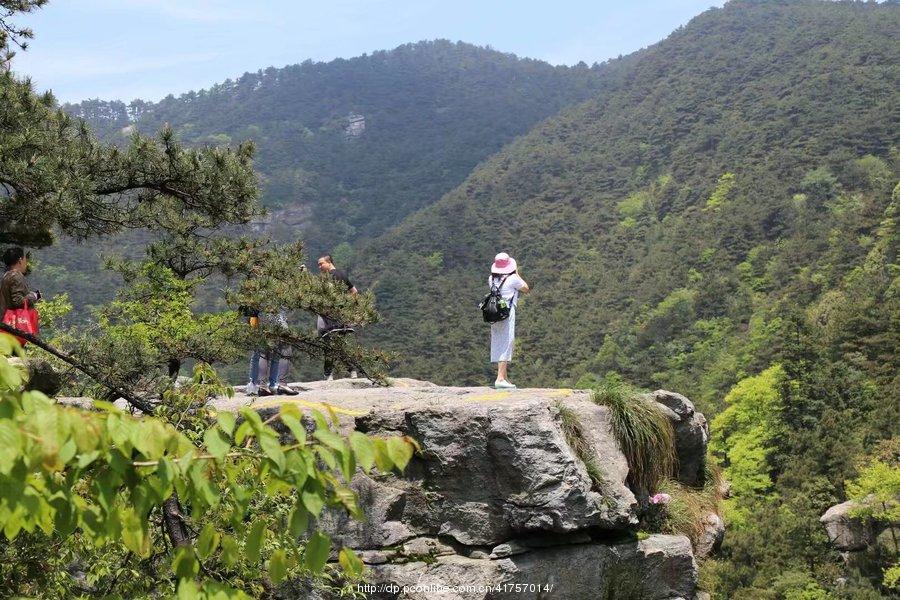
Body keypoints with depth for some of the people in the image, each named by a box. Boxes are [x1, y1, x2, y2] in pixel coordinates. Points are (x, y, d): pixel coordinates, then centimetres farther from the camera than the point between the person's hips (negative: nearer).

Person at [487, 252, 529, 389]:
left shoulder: (491, 279, 8)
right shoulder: (513, 279, -9)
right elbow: (526, 289, 7)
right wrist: (517, 274, 13)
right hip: (508, 314, -7)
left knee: (498, 345, 12)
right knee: (506, 344, -7)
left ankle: (504, 378, 20)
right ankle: (500, 379, -14)